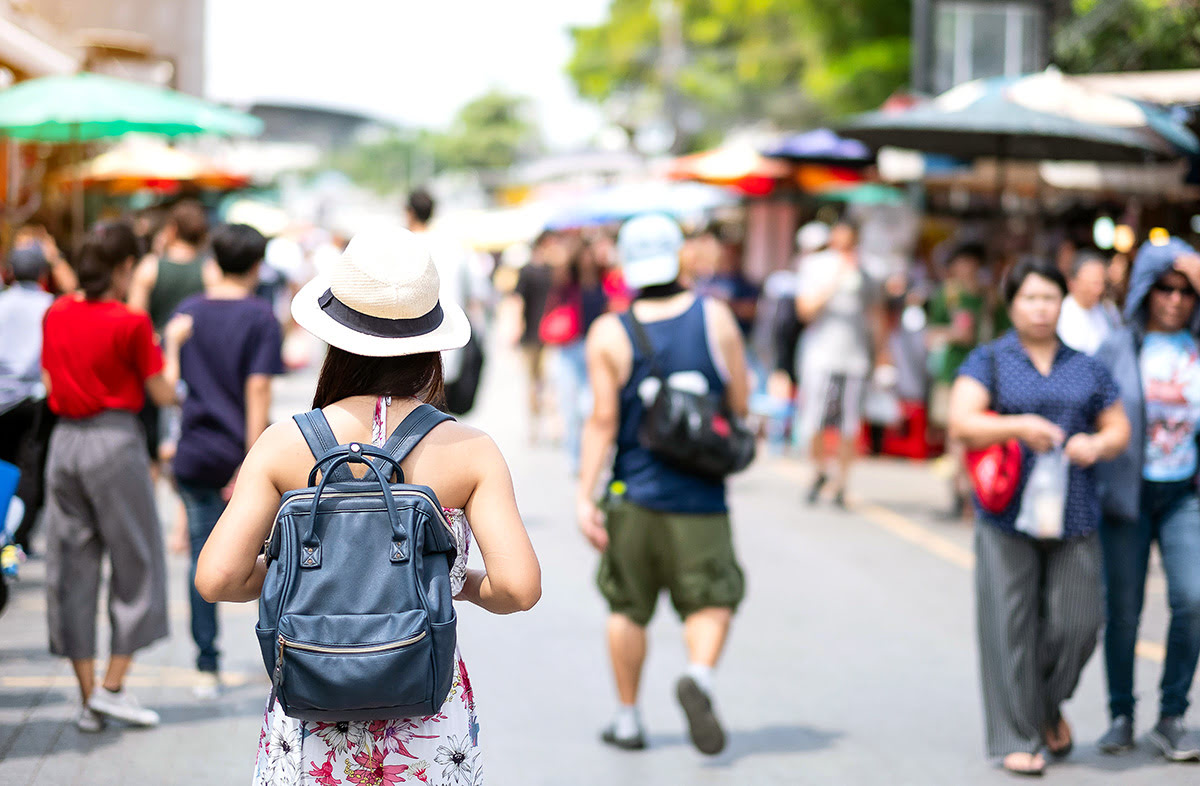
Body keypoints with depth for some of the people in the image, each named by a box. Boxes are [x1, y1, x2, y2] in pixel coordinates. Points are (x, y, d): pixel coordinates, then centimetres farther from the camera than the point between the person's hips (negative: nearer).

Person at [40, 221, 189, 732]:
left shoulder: (57, 314, 5)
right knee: (136, 562, 8)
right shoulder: (130, 322, -11)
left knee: (72, 568, 10)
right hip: (114, 442, -5)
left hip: (64, 440, 6)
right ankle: (112, 686, 5)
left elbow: (49, 383, 14)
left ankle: (88, 699, 12)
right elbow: (164, 394, -6)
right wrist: (172, 343, 8)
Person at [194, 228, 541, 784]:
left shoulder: (284, 445, -5)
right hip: (432, 727, 0)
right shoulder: (469, 451, -5)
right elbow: (518, 586, -14)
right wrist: (469, 585, 8)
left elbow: (216, 580, -11)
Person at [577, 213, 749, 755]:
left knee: (628, 607, 14)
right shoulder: (716, 319, -4)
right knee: (713, 599, 9)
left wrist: (584, 496, -7)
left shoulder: (608, 334, -7)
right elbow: (740, 404, 1)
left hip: (633, 492, 1)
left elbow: (603, 421, -11)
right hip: (701, 495, -1)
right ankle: (700, 675, -19)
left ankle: (627, 719, 20)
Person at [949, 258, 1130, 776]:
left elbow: (1119, 428, 16)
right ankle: (1016, 738, 7)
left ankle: (1049, 705, 29)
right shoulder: (989, 361, 5)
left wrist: (1098, 444, -7)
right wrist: (1018, 427, -23)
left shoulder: (1086, 368, 15)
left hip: (1074, 517, 3)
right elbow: (961, 422, -8)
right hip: (1007, 516, -3)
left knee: (1076, 622, 0)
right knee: (1011, 626, -3)